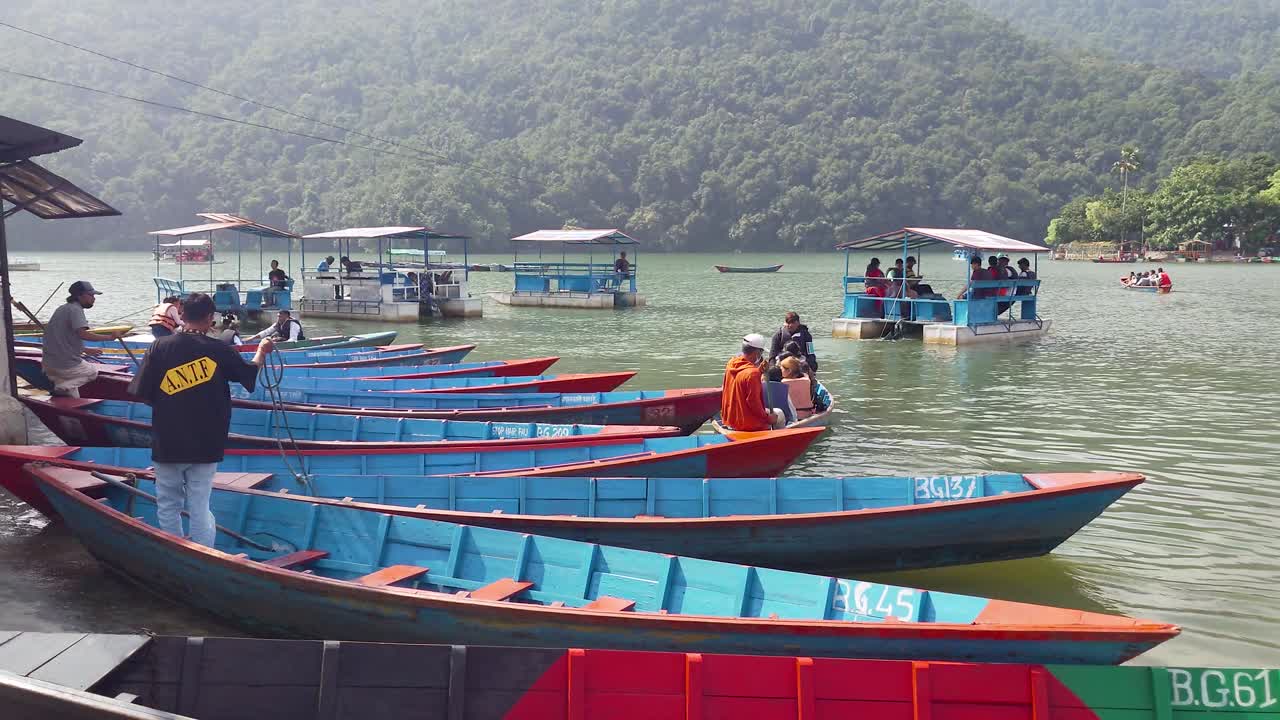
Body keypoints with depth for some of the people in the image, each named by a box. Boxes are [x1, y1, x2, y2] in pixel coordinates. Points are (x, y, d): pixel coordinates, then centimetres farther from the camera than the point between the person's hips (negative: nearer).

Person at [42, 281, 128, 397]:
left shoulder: (62, 309, 17)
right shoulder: (75, 309, -13)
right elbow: (82, 334, -29)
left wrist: (85, 350, 25)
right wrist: (110, 337, -25)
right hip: (67, 366, -9)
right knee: (93, 372, 19)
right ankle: (65, 387, -3)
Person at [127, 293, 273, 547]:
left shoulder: (161, 346, -8)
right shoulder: (220, 350, -7)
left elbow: (142, 394, -5)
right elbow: (249, 375, 11)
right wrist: (261, 352, 31)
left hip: (167, 444, 0)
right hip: (206, 446, 0)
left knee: (168, 507, 15)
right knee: (200, 509, 7)